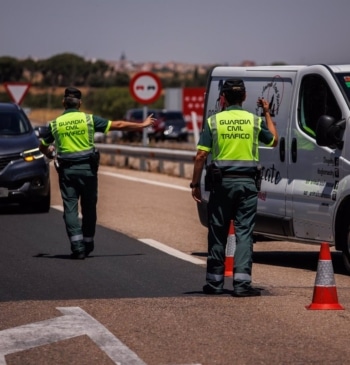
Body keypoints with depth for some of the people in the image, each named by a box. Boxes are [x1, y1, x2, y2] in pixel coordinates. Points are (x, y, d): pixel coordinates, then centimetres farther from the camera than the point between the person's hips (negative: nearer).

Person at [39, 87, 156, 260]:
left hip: (66, 170, 0)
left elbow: (43, 147, 12)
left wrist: (49, 153, 37)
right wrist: (142, 125, 9)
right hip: (87, 168, 0)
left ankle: (77, 247, -8)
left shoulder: (54, 124, 1)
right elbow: (118, 125, 0)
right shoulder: (89, 119, -2)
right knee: (89, 207, 13)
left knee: (70, 208, 1)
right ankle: (88, 244, 21)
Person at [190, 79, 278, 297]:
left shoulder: (214, 121, -2)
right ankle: (242, 283, -8)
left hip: (222, 182, 0)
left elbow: (201, 156, -6)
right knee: (244, 232, 0)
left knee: (218, 234, 9)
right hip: (247, 182, 0)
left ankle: (214, 283, 14)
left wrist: (195, 184, 2)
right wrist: (267, 113, 30)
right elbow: (274, 141, 20)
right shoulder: (255, 121, 1)